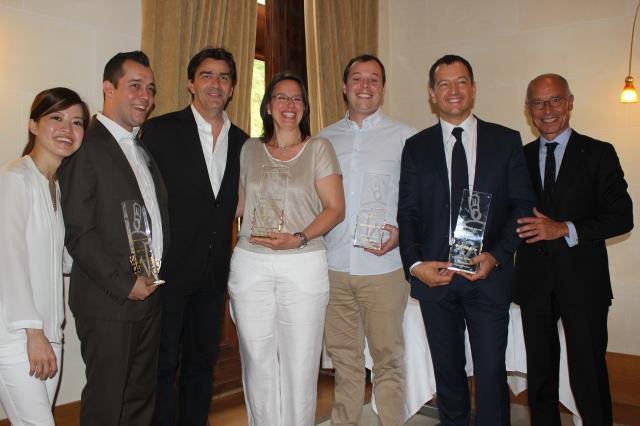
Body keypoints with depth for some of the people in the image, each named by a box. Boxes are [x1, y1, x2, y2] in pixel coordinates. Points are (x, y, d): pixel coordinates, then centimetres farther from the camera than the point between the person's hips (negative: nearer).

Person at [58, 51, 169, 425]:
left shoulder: (143, 149, 15)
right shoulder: (85, 147, -11)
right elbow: (78, 234, -16)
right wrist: (125, 284, -15)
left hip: (148, 296, 7)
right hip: (109, 303, -7)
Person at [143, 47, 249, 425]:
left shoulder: (241, 142, 8)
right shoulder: (160, 131, -6)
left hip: (214, 273, 5)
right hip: (169, 269, -4)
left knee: (203, 362, 16)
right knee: (163, 365, 6)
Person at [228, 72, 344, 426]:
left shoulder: (318, 148, 4)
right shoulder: (250, 149, 12)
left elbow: (335, 208, -1)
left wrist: (298, 238, -15)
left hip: (303, 263, -2)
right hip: (250, 264, 3)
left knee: (300, 363, 1)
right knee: (257, 361, 8)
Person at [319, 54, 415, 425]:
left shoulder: (406, 137, 1)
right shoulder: (324, 138, 11)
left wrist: (401, 232, -15)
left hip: (384, 266, -3)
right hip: (333, 266, 3)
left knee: (388, 356, 5)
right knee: (343, 354, 13)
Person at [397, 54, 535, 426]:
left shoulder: (506, 141, 5)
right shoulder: (417, 147, 8)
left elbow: (523, 206, 2)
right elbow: (408, 212, 4)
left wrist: (496, 256, -12)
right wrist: (415, 264, -11)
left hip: (489, 274, -1)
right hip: (434, 274, 1)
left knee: (491, 371, 0)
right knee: (447, 369, 13)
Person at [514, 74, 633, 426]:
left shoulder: (598, 154, 0)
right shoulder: (519, 157, 9)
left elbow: (622, 217, -5)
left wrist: (565, 230, -16)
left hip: (582, 280, -3)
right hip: (534, 279, 3)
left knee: (588, 373, 1)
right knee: (539, 371, 14)